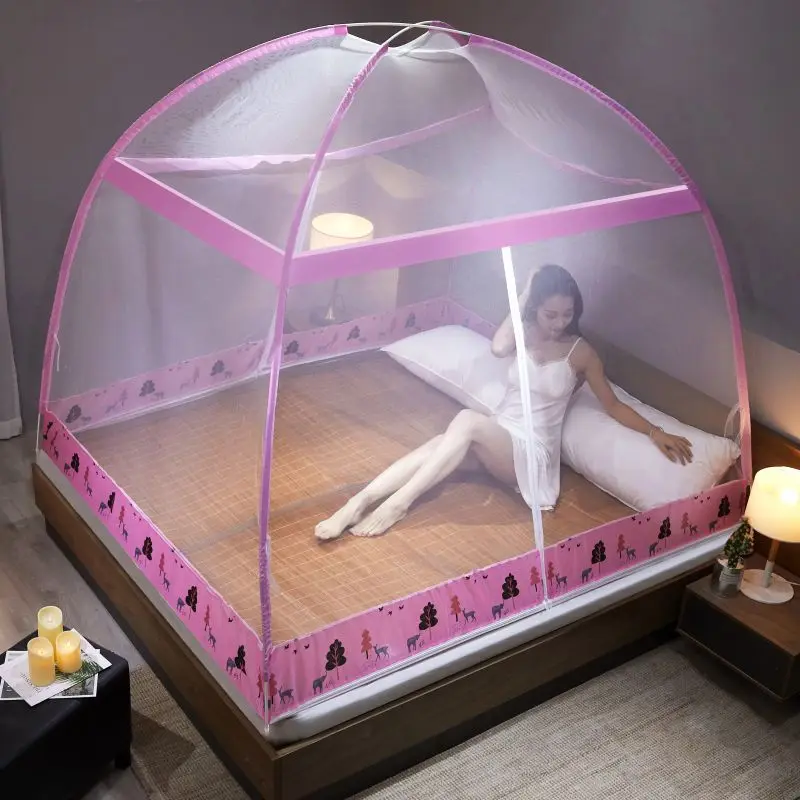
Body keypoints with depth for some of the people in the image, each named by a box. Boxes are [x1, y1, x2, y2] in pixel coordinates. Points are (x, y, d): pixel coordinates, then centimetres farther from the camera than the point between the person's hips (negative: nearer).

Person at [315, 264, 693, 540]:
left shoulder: (580, 352, -1)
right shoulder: (525, 333, 8)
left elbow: (613, 405, 1)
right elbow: (498, 348, -15)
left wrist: (655, 432, -12)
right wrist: (523, 296, -11)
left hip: (531, 451, -4)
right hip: (494, 438, 4)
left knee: (467, 420, -35)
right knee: (436, 445, -30)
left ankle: (398, 504, -38)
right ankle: (357, 503, -42)